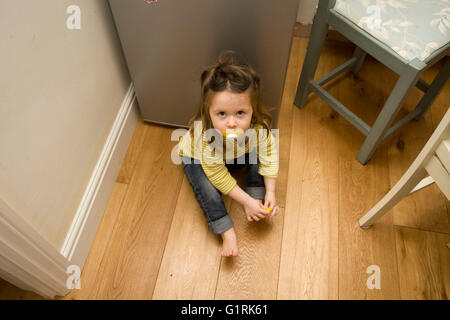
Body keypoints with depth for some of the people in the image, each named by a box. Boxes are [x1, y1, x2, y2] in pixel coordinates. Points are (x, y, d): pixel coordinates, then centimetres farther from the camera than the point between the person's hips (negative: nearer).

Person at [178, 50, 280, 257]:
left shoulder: (258, 125, -35)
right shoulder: (206, 137, -44)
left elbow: (269, 154, -19)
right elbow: (219, 177, -32)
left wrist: (270, 193, -21)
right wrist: (247, 201, -29)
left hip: (236, 155, 3)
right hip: (197, 157, -3)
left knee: (258, 151, -19)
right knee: (206, 186, -28)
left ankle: (257, 195, -4)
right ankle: (227, 232, -12)